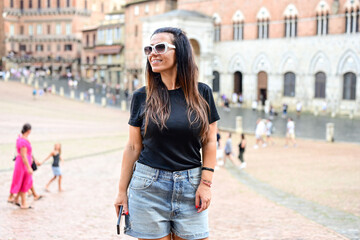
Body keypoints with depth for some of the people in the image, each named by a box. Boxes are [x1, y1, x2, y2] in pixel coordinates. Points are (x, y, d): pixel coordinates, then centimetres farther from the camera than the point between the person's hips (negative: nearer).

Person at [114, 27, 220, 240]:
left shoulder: (202, 93, 2)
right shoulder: (142, 97, 1)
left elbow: (209, 142, 4)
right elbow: (133, 147, 4)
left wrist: (206, 183, -4)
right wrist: (122, 191, 5)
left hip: (190, 187, 1)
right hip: (149, 186, 0)